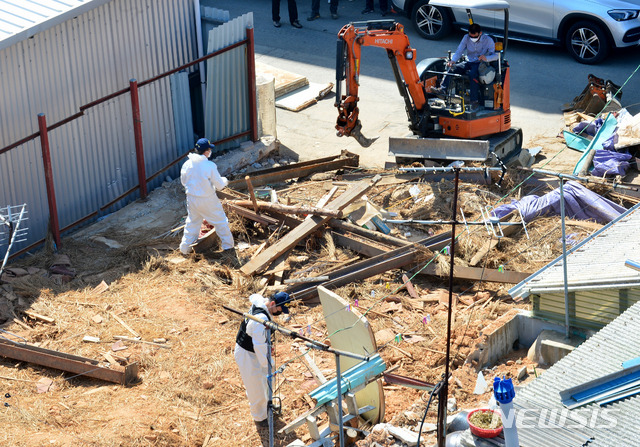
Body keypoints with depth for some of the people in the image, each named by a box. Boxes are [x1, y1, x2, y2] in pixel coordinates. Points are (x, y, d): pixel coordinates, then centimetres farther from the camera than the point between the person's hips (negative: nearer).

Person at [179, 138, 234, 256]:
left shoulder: (187, 164, -9)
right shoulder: (210, 166, -21)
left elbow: (183, 182, 6)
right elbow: (219, 185, -14)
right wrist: (224, 180, 8)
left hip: (192, 199, 4)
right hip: (208, 200, -4)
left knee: (192, 223, 21)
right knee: (220, 221, 15)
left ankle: (185, 248, 26)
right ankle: (228, 245, 24)